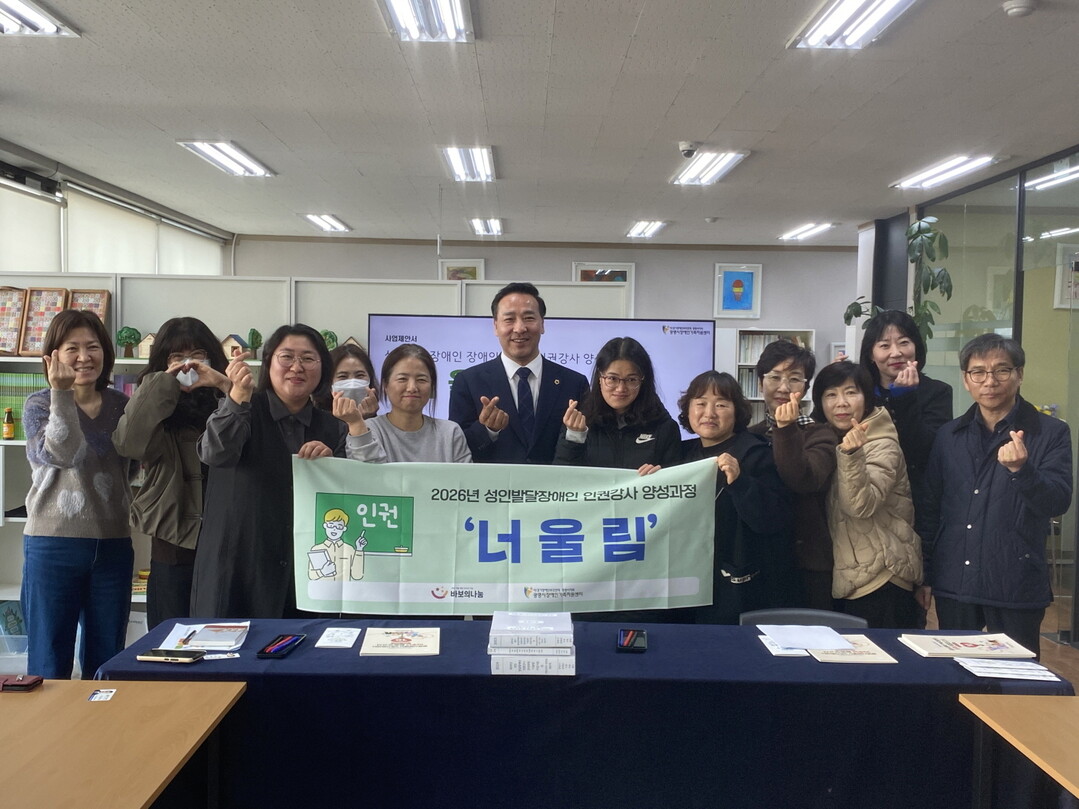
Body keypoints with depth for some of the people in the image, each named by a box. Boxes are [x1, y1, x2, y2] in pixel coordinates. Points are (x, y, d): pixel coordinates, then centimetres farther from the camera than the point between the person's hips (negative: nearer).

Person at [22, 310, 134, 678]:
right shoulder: (39, 405, -2)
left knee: (106, 662, 11)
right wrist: (61, 394, -24)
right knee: (50, 664, 5)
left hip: (113, 546, 3)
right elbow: (61, 454, -20)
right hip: (53, 544, -3)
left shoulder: (121, 405, 6)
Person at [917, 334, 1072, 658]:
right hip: (953, 584, 3)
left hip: (1017, 587, -3)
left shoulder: (1051, 433, -2)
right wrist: (924, 574, 10)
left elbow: (1058, 503, -11)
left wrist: (1020, 469, -29)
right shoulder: (949, 435, 7)